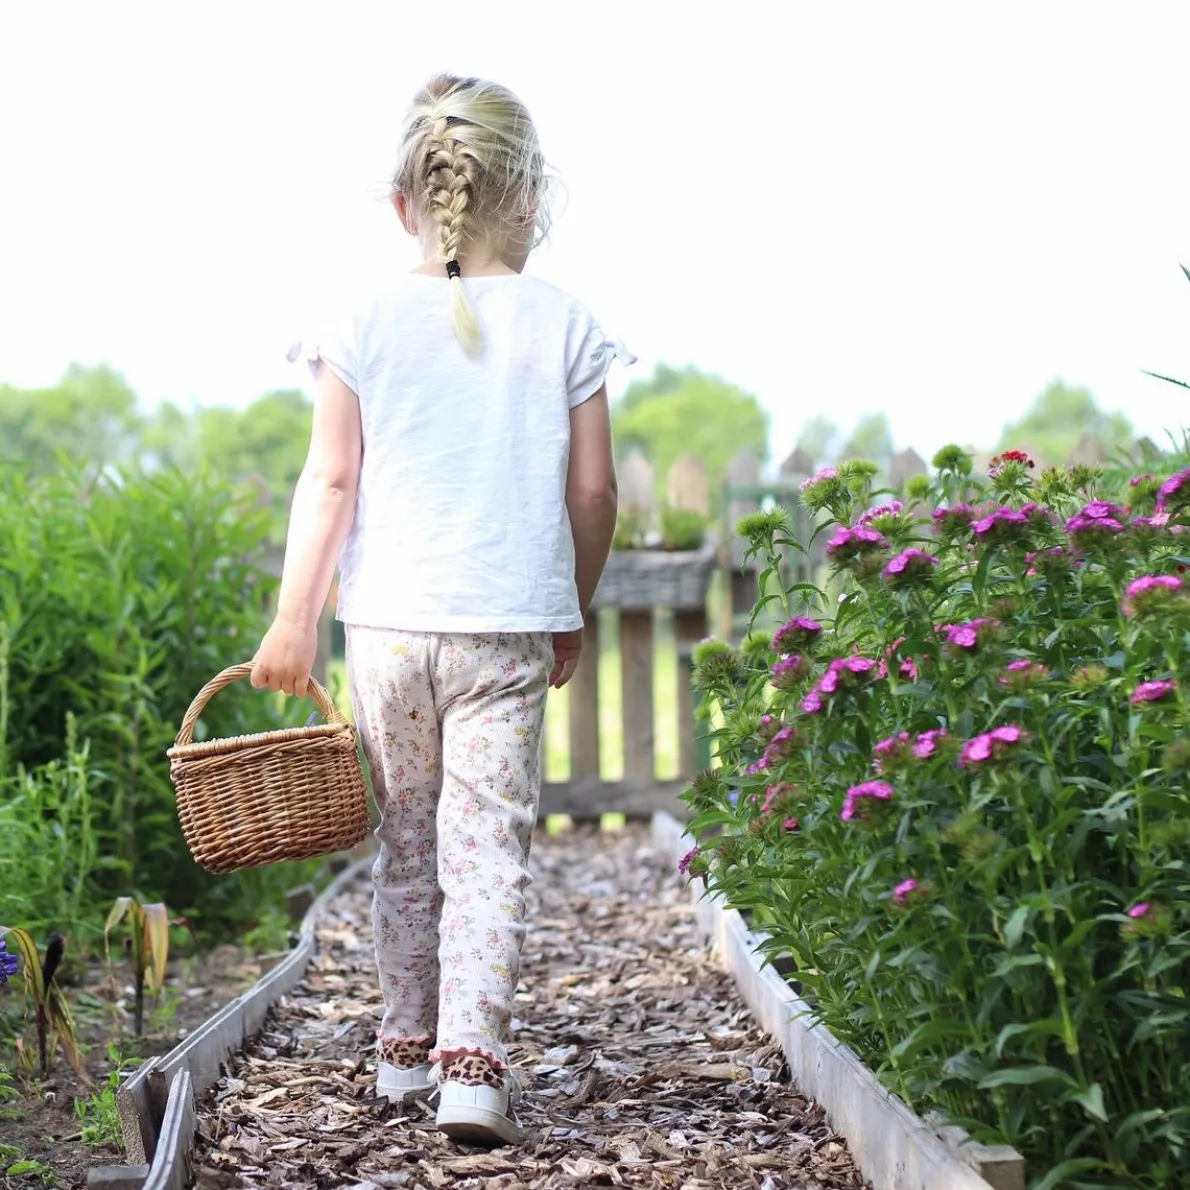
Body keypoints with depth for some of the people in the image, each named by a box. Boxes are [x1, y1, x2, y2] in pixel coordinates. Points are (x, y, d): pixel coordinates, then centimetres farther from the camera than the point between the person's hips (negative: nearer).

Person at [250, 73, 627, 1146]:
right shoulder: (562, 324, 1)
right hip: (509, 625, -2)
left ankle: (407, 1047, 27)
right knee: (490, 844, 0)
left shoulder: (367, 322, 1)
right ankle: (473, 1064, -9)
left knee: (407, 837, 16)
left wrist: (293, 618, 3)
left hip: (388, 621, 2)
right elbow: (592, 489, 3)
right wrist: (573, 614, 16)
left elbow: (331, 480, -1)